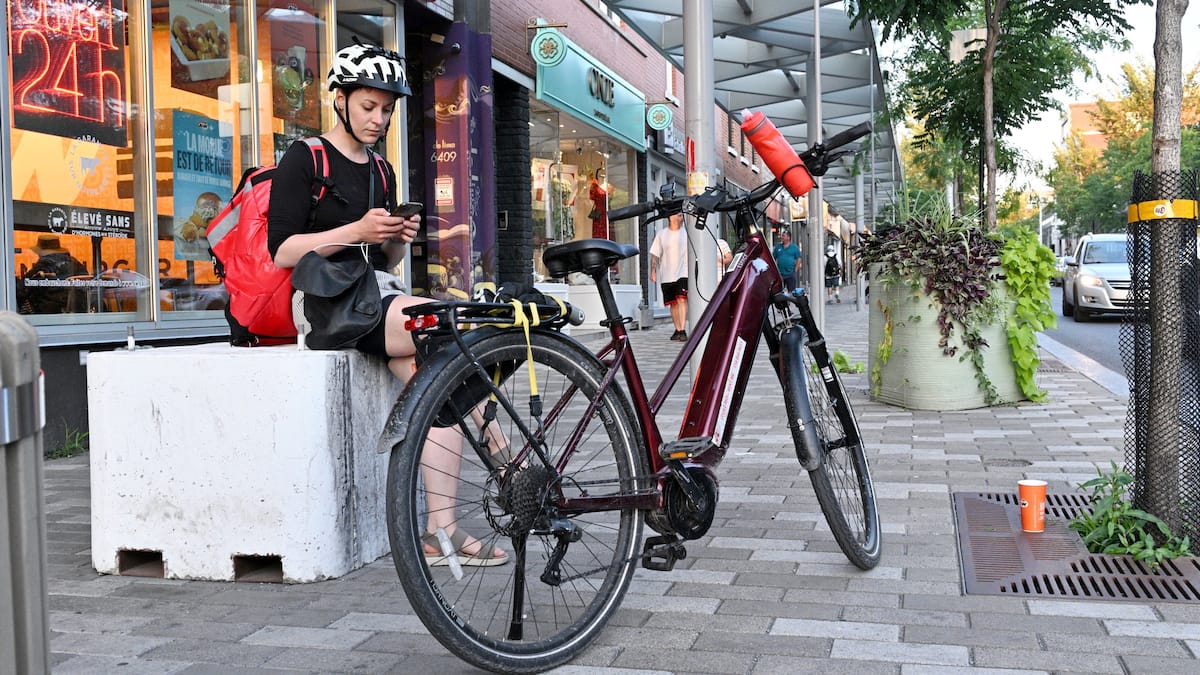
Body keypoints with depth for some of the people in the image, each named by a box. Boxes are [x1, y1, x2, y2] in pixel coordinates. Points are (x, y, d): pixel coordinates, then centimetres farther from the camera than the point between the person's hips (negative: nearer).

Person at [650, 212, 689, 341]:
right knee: (673, 303, 7)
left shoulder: (686, 233, 4)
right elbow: (655, 254, 7)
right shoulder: (661, 234, 6)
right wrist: (653, 271, -2)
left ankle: (683, 330, -21)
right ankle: (677, 330, 17)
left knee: (682, 299, -17)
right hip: (666, 275, 2)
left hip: (683, 273, -2)